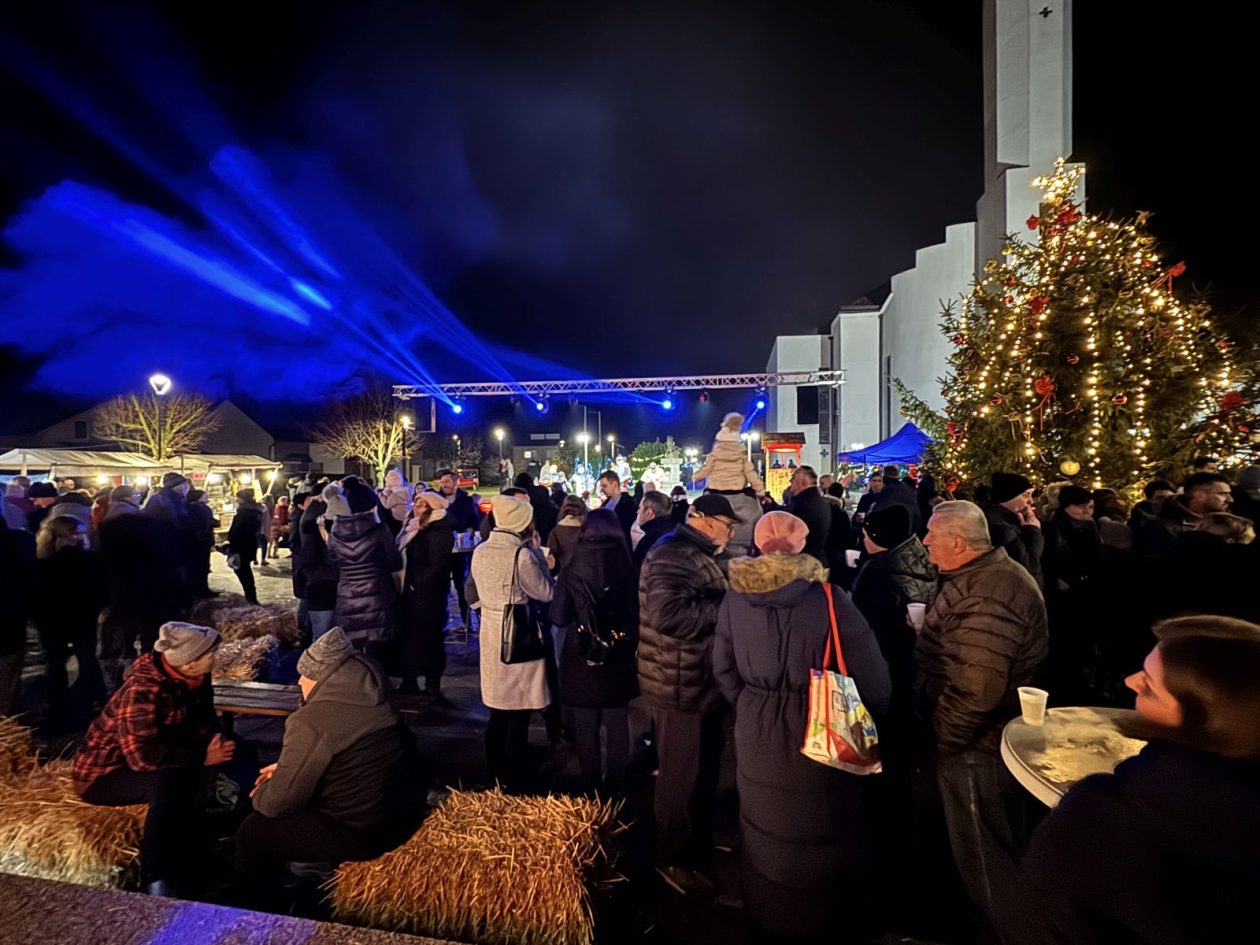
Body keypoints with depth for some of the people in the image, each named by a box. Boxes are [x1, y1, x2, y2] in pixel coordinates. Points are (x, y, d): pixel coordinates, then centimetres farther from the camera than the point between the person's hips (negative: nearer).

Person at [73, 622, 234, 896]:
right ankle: (157, 881, -29)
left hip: (142, 760, 8)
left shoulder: (191, 677, -11)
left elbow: (204, 718, 3)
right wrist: (202, 758, -31)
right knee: (170, 781, -37)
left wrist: (213, 740, -19)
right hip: (102, 773, -8)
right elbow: (144, 757, -41)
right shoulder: (141, 692, -34)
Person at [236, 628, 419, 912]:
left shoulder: (310, 722, -22)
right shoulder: (366, 696, 3)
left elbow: (279, 803, -11)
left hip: (363, 833, -8)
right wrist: (286, 766, 19)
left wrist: (261, 794, 10)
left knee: (252, 833, 8)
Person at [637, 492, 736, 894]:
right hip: (680, 685, -11)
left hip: (700, 680, 11)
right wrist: (725, 609, -26)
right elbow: (670, 615, -35)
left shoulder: (696, 553, 12)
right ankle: (673, 859, 25)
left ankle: (699, 839, 44)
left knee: (704, 768, 25)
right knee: (682, 775, 6)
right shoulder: (672, 555, -23)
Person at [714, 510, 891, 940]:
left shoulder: (735, 597, -8)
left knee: (767, 831, 25)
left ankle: (769, 916, 48)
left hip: (756, 733, 4)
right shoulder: (827, 598, -21)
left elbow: (723, 668, 0)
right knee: (824, 832, 21)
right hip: (819, 733, -3)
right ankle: (827, 920, 43)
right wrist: (867, 722, 1)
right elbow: (872, 677, -16)